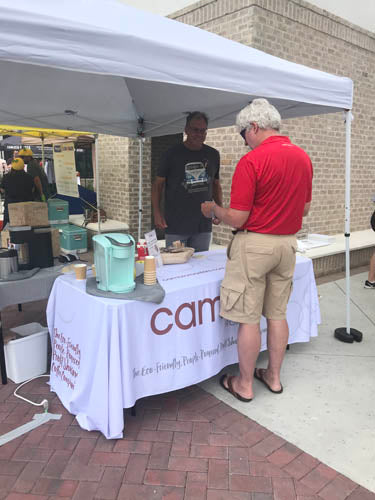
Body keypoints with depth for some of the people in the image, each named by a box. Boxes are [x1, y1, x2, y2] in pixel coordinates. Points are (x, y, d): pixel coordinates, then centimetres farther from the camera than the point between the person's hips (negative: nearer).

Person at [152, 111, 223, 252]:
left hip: (203, 225, 4)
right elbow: (158, 184, 2)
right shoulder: (173, 154, -1)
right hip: (176, 225, -3)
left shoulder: (213, 155, 9)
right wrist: (157, 212, -9)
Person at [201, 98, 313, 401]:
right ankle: (273, 376, 30)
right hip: (288, 243, 7)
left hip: (255, 244, -7)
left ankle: (244, 384, 19)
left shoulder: (251, 161, -16)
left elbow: (237, 219, -17)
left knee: (249, 319, 4)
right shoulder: (303, 157, 6)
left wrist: (213, 209, 2)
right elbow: (305, 208, 14)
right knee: (277, 314, 16)